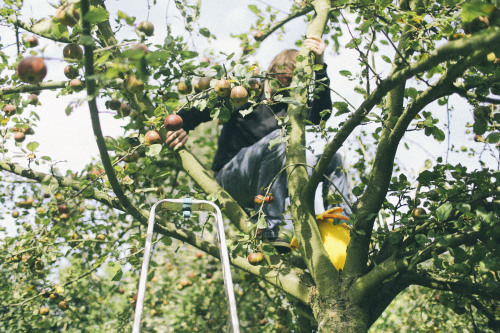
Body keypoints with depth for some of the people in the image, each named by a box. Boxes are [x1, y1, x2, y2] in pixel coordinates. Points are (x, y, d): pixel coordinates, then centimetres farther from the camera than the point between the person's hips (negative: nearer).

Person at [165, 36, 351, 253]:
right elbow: (198, 109, -2)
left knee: (332, 159, -4)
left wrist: (319, 67, -22)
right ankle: (266, 229, -38)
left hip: (262, 182, 5)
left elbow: (320, 115, -12)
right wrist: (181, 127, -25)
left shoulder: (292, 106, 10)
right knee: (278, 137, -34)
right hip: (230, 180, -5)